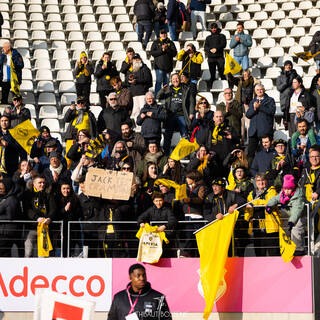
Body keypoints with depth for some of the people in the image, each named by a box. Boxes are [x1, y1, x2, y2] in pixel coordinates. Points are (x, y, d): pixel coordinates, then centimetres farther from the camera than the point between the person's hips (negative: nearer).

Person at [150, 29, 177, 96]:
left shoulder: (170, 43, 11)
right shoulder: (156, 42, 7)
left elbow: (174, 53, 1)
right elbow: (152, 53, -3)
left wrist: (167, 49, -14)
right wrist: (161, 50, -14)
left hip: (168, 66, 3)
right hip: (159, 66, -3)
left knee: (166, 82, 7)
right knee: (159, 81, -11)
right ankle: (156, 96, -9)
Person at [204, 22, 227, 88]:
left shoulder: (221, 36, 13)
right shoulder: (208, 38, 20)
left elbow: (223, 44, -2)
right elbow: (205, 47, 9)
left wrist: (216, 48, -16)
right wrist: (210, 49, -12)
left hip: (219, 57, -2)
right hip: (211, 58, 2)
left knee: (221, 73, -7)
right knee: (212, 74, 0)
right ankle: (211, 87, 1)